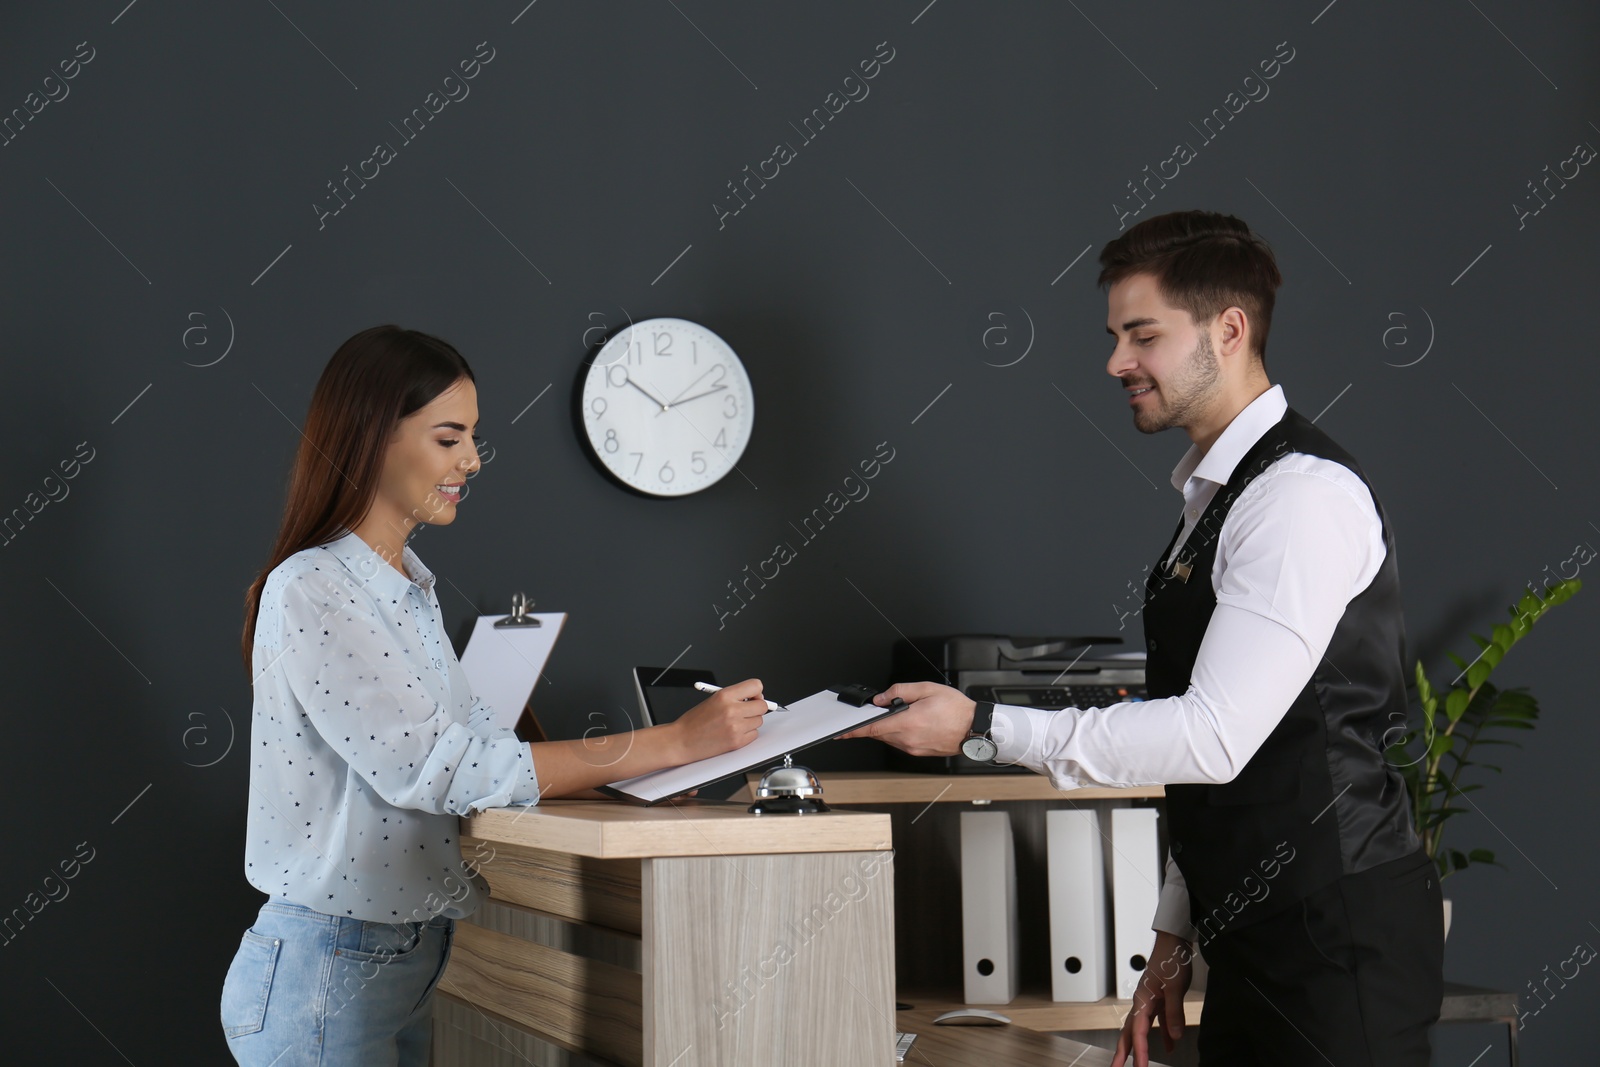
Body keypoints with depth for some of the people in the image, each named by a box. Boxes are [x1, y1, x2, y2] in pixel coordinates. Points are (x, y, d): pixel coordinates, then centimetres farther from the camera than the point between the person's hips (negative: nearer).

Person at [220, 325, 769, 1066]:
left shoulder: (408, 586, 12)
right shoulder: (310, 593, -17)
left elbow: (478, 738, 5)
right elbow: (436, 768, -23)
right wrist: (674, 744, -24)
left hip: (407, 963, 8)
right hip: (325, 970, -8)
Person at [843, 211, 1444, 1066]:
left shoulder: (1305, 494, -15)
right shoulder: (1215, 498, 15)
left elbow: (1215, 739, -22)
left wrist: (982, 727, -18)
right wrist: (1175, 936, 19)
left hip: (1340, 940, -9)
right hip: (1252, 936, 9)